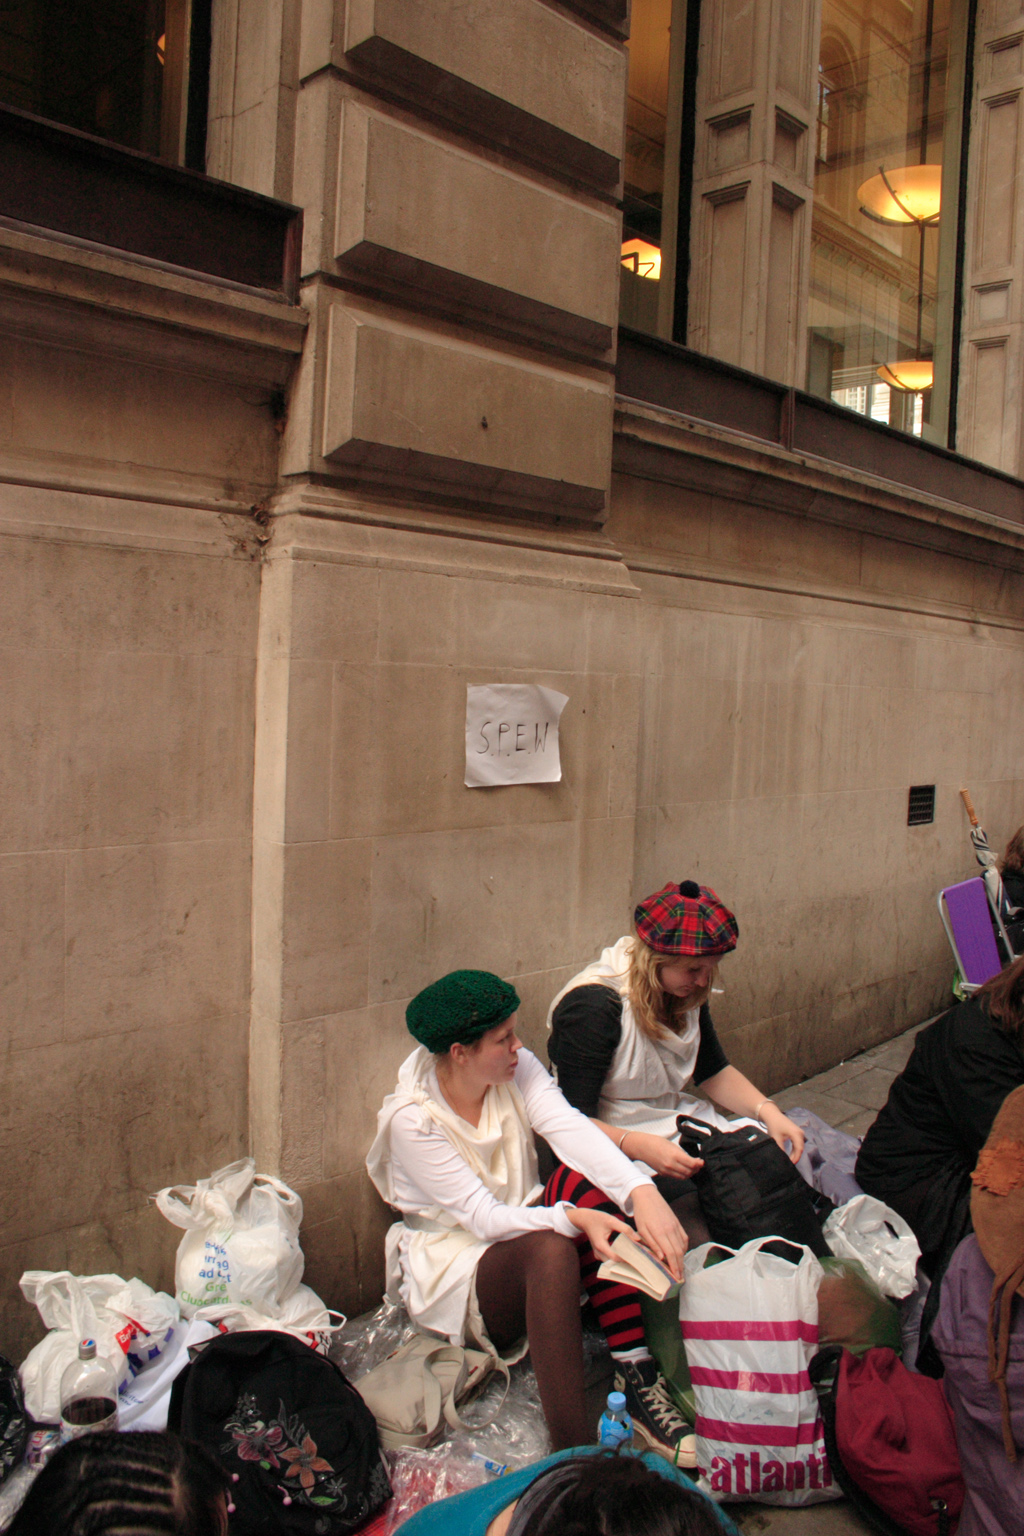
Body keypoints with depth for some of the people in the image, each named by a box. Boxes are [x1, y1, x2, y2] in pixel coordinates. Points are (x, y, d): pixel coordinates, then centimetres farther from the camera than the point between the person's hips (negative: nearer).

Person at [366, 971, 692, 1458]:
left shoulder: (518, 1070, -7)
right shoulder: (411, 1121, -21)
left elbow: (572, 1129, -24)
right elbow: (484, 1217, -25)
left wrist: (642, 1194, -41)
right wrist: (574, 1218, -39)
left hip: (524, 1225, 5)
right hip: (454, 1268, -5)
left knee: (594, 1186, -26)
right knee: (551, 1249, -36)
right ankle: (574, 1449, -34)